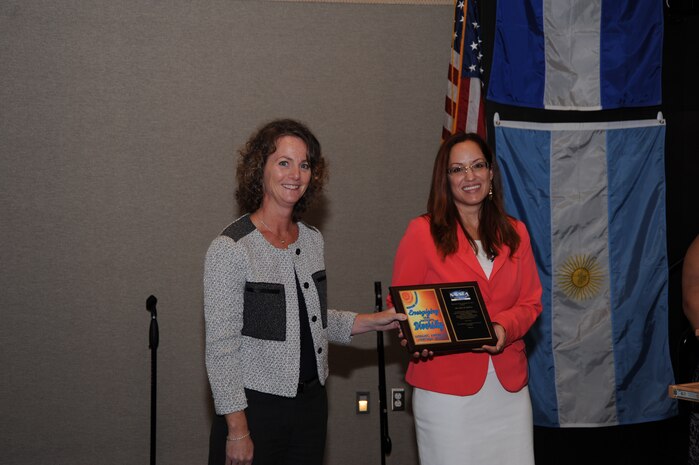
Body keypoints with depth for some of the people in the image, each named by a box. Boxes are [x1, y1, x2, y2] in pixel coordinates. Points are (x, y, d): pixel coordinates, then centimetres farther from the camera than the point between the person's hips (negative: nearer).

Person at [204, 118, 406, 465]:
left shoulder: (312, 240, 7)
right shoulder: (231, 249, -15)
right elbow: (221, 347, -16)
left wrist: (373, 322, 5)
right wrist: (237, 429, -17)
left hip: (311, 401, 6)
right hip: (256, 406, -6)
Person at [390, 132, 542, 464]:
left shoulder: (514, 233, 10)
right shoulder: (423, 231, -1)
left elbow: (531, 302, 8)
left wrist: (504, 328, -12)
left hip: (509, 387, 4)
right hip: (446, 389, -3)